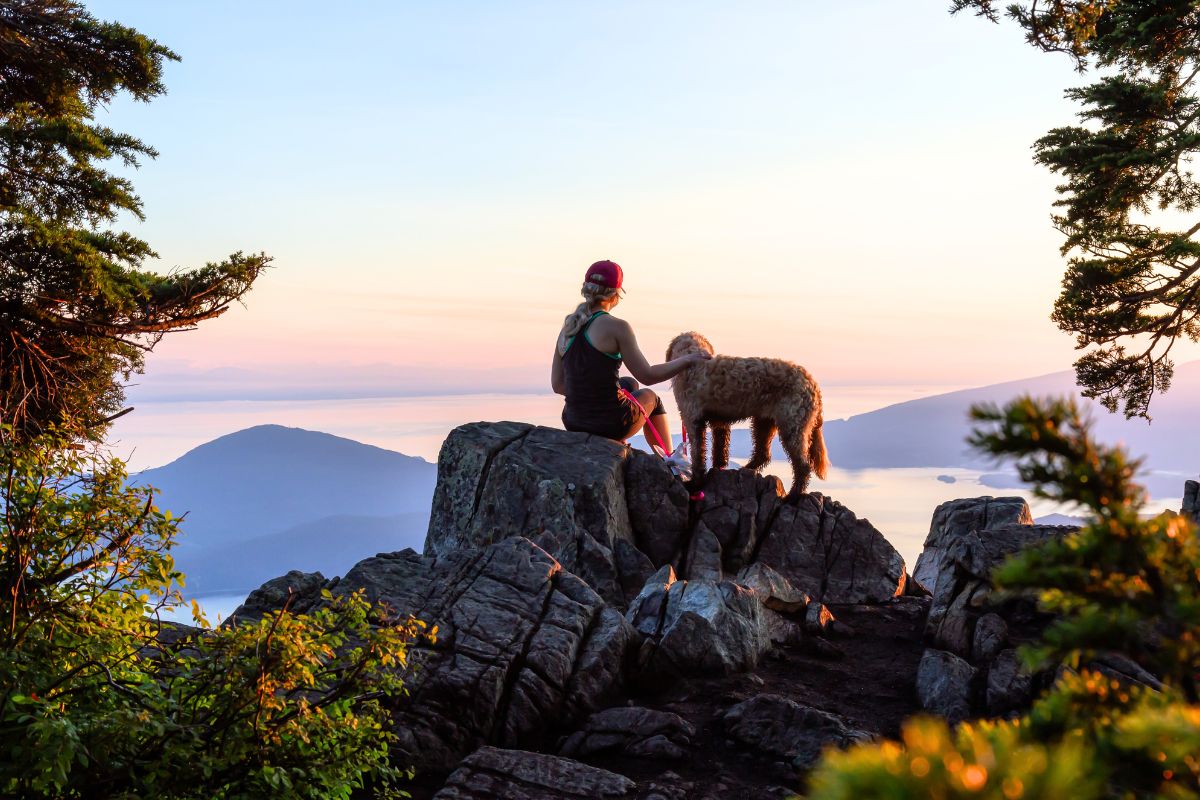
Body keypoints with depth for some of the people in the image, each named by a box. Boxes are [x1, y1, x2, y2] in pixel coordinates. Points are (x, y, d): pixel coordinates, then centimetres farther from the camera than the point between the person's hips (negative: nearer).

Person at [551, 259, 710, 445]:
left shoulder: (567, 328, 4)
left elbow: (557, 384, 7)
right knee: (650, 397, 30)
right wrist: (688, 360, -2)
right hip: (611, 423, -5)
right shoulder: (616, 327, -13)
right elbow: (647, 375, -13)